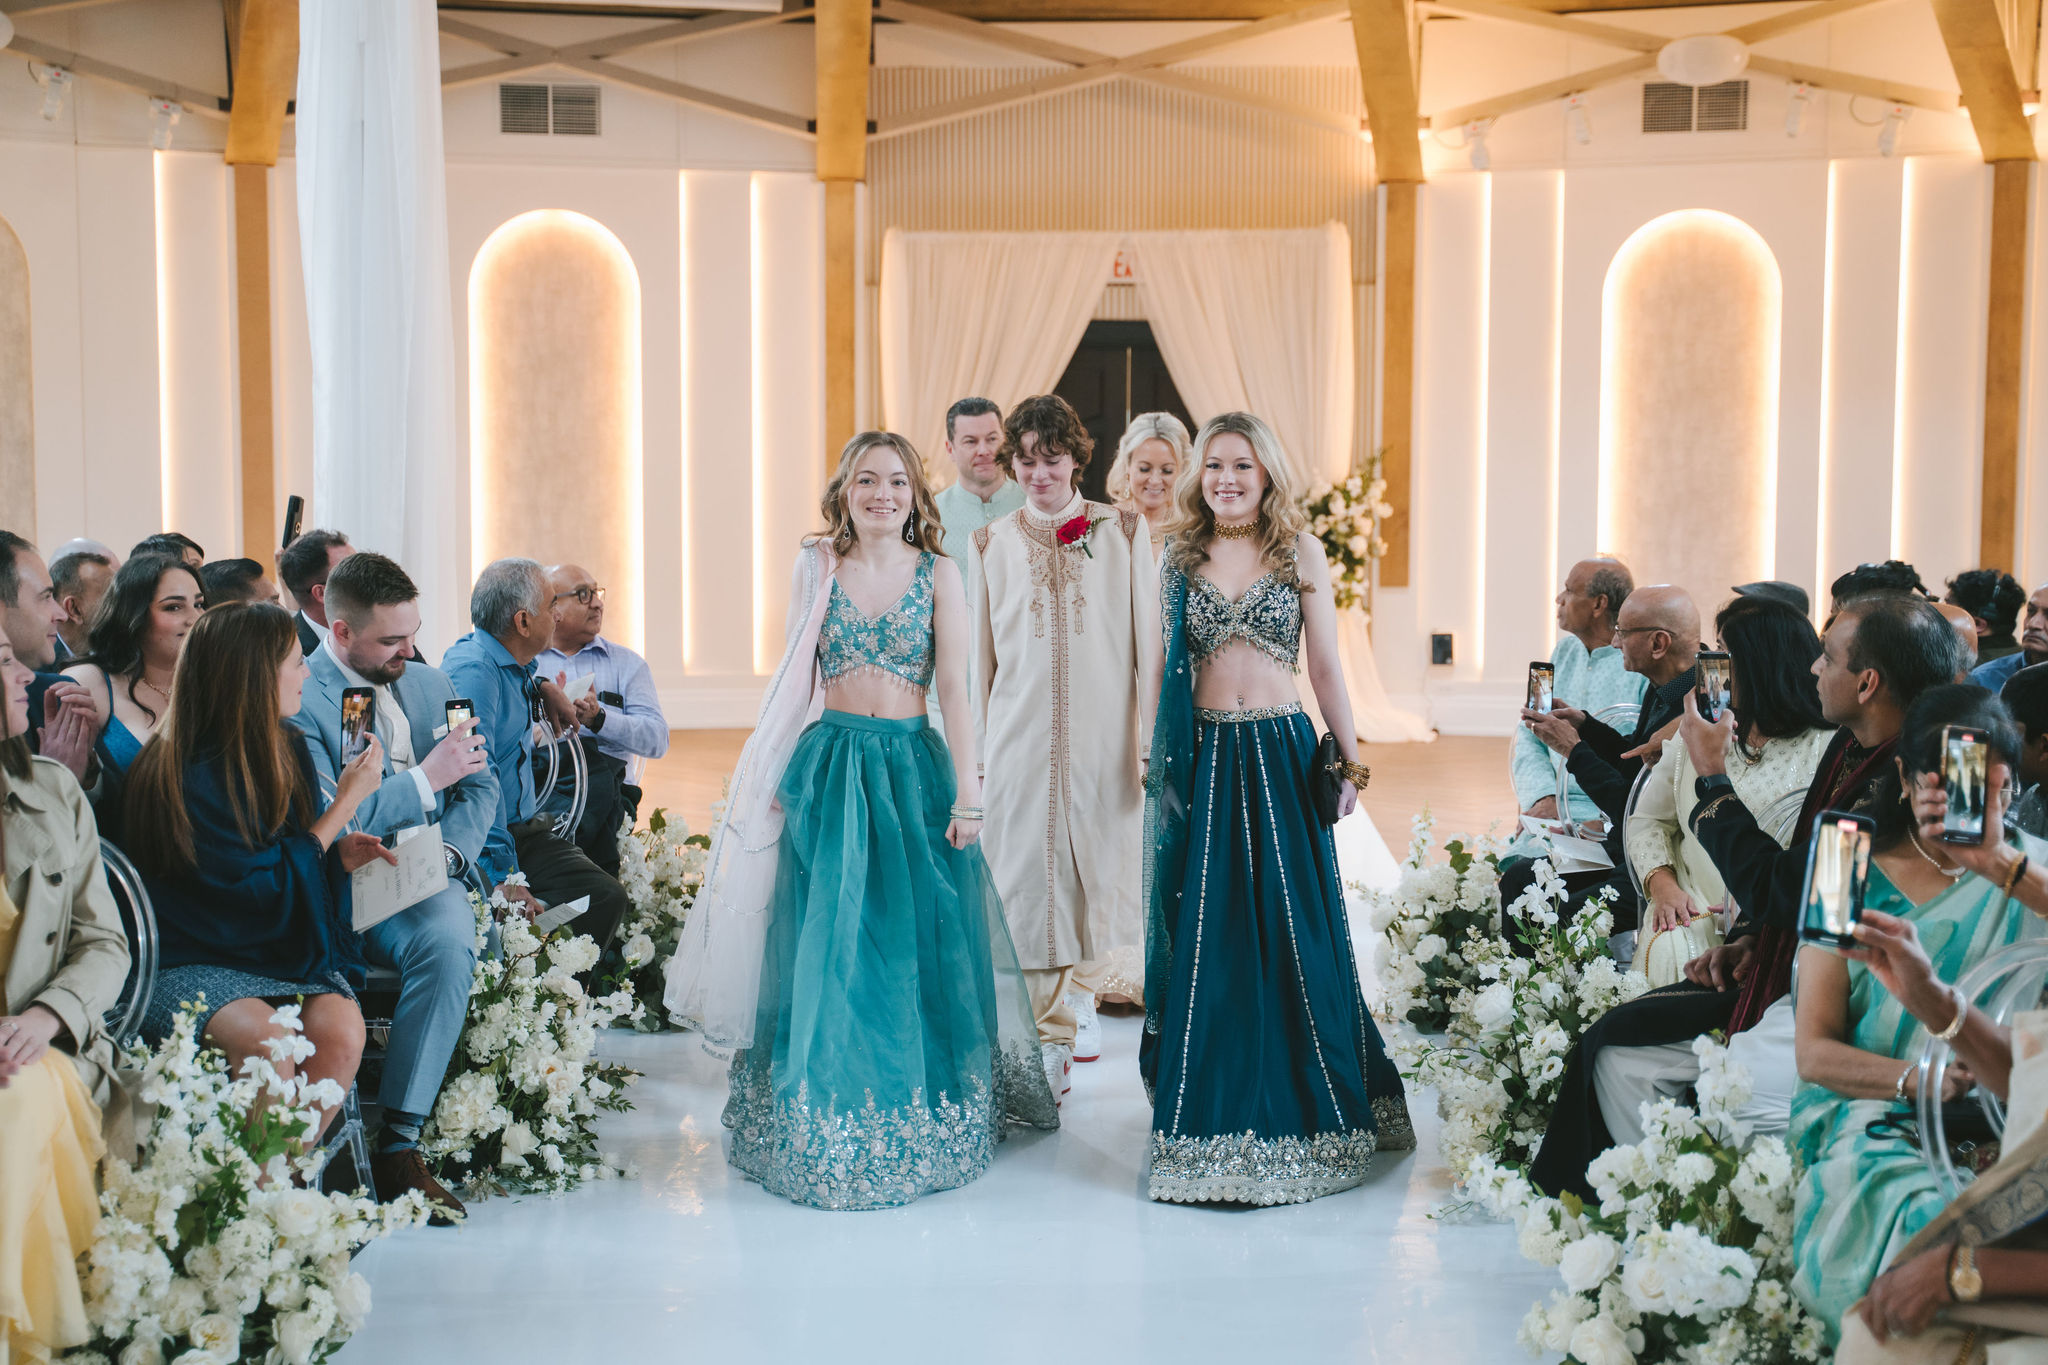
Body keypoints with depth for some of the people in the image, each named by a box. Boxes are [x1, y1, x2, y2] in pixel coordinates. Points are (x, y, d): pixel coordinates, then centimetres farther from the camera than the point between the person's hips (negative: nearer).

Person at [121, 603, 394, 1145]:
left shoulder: (285, 749, 7)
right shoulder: (179, 775, -15)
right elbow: (264, 892, -15)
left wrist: (339, 852, -2)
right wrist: (347, 800, -10)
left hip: (285, 952, 6)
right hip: (191, 962, -6)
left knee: (339, 1029, -25)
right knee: (263, 1036, -34)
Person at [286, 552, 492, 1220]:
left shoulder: (429, 682, 16)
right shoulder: (296, 699, -7)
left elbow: (481, 787, 15)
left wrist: (445, 857, -5)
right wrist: (426, 778, -17)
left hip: (427, 882, 6)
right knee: (448, 941, -36)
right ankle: (396, 1151, -24)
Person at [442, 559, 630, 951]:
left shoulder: (516, 668, 13)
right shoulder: (473, 670, -17)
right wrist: (501, 874, -27)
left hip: (524, 828, 9)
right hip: (477, 841, -9)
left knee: (607, 896, -10)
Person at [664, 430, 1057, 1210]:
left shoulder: (938, 574, 2)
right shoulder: (815, 568, 6)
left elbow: (956, 689, -2)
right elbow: (795, 680, 10)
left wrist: (967, 791, -8)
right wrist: (779, 777, 6)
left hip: (914, 767, -1)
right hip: (831, 767, 1)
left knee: (917, 945, 3)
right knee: (827, 948, 1)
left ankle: (919, 1125, 19)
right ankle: (825, 1130, 14)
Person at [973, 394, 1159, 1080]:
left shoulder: (1122, 532, 2)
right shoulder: (992, 542, 7)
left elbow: (1147, 643, 2)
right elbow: (980, 655, 11)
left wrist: (1154, 738, -2)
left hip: (1102, 734, 0)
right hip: (1021, 734, 1)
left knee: (1099, 872, 8)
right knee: (1032, 877, -1)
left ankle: (1081, 996, 33)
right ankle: (1050, 1038, 7)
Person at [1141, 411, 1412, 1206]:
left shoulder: (1300, 551, 4)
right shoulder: (1179, 556, 7)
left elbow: (1325, 664, 6)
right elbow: (1164, 665, 10)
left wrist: (1349, 759, 3)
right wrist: (1154, 757, 6)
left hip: (1281, 754, -1)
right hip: (1201, 759, 1)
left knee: (1294, 930, 3)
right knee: (1205, 935, 3)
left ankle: (1306, 1109, 18)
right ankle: (1210, 1112, 14)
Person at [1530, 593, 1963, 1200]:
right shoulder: (1848, 746, 7)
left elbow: (1773, 890, -21)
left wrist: (1711, 775, -11)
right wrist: (1749, 939, 4)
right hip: (1785, 970, 9)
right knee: (1614, 1041, -1)